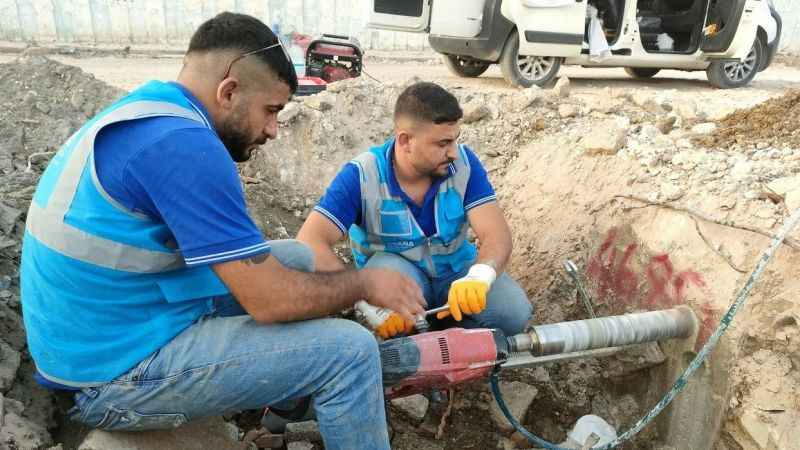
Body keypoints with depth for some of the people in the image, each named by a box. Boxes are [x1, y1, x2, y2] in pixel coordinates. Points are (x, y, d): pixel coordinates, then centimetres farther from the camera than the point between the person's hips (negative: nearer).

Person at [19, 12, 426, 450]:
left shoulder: (144, 111, 6)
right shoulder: (182, 144, -25)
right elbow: (270, 299, -24)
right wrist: (364, 282, -8)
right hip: (120, 368, -10)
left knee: (297, 257, 13)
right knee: (350, 351, -15)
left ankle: (294, 398, 25)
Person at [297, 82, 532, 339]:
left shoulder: (464, 164, -15)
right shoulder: (361, 176, -22)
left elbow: (497, 235, -21)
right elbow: (310, 242, -31)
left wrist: (479, 276, -46)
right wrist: (366, 300, -43)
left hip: (456, 271, 3)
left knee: (514, 312, -22)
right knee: (389, 270, -37)